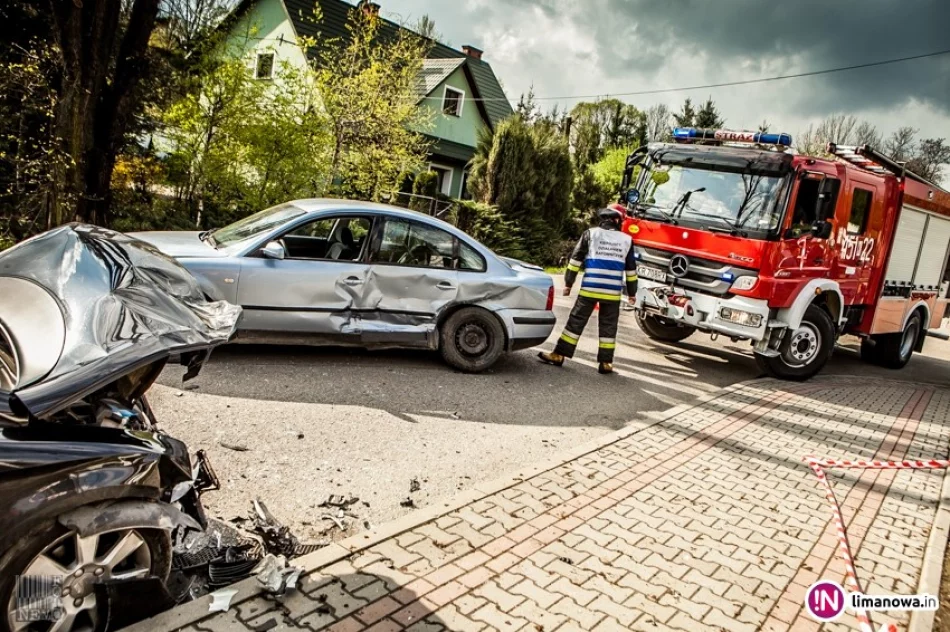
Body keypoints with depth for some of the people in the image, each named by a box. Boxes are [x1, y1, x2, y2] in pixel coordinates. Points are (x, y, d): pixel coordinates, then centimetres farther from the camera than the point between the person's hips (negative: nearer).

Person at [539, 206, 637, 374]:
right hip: (613, 292, 1)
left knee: (576, 322, 3)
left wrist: (568, 283, 5)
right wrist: (631, 292, 20)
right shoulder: (627, 240, 8)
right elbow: (631, 269, 13)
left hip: (589, 289, -1)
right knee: (608, 327, 9)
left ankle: (559, 355, 4)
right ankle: (605, 363, 10)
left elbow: (576, 259, 0)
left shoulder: (591, 234, 1)